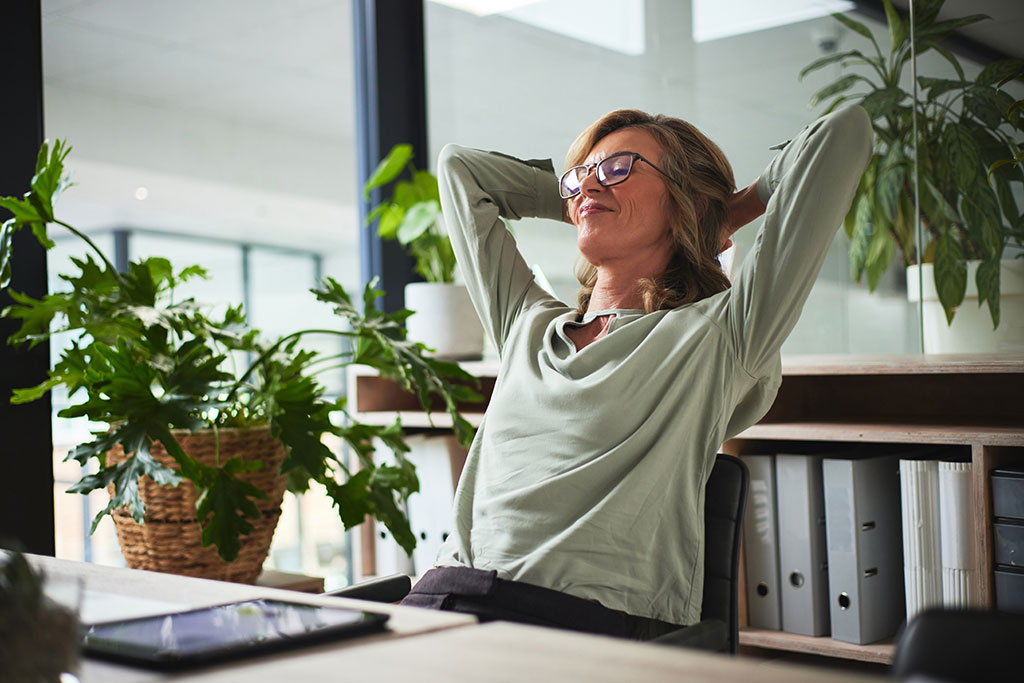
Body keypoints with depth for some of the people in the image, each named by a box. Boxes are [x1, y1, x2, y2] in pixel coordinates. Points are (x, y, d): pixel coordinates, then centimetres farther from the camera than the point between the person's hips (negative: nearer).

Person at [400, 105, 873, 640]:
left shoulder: (716, 337, 5)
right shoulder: (527, 324, 21)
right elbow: (460, 166, 35)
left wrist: (731, 213, 20)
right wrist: (580, 201, 32)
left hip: (581, 620, -5)